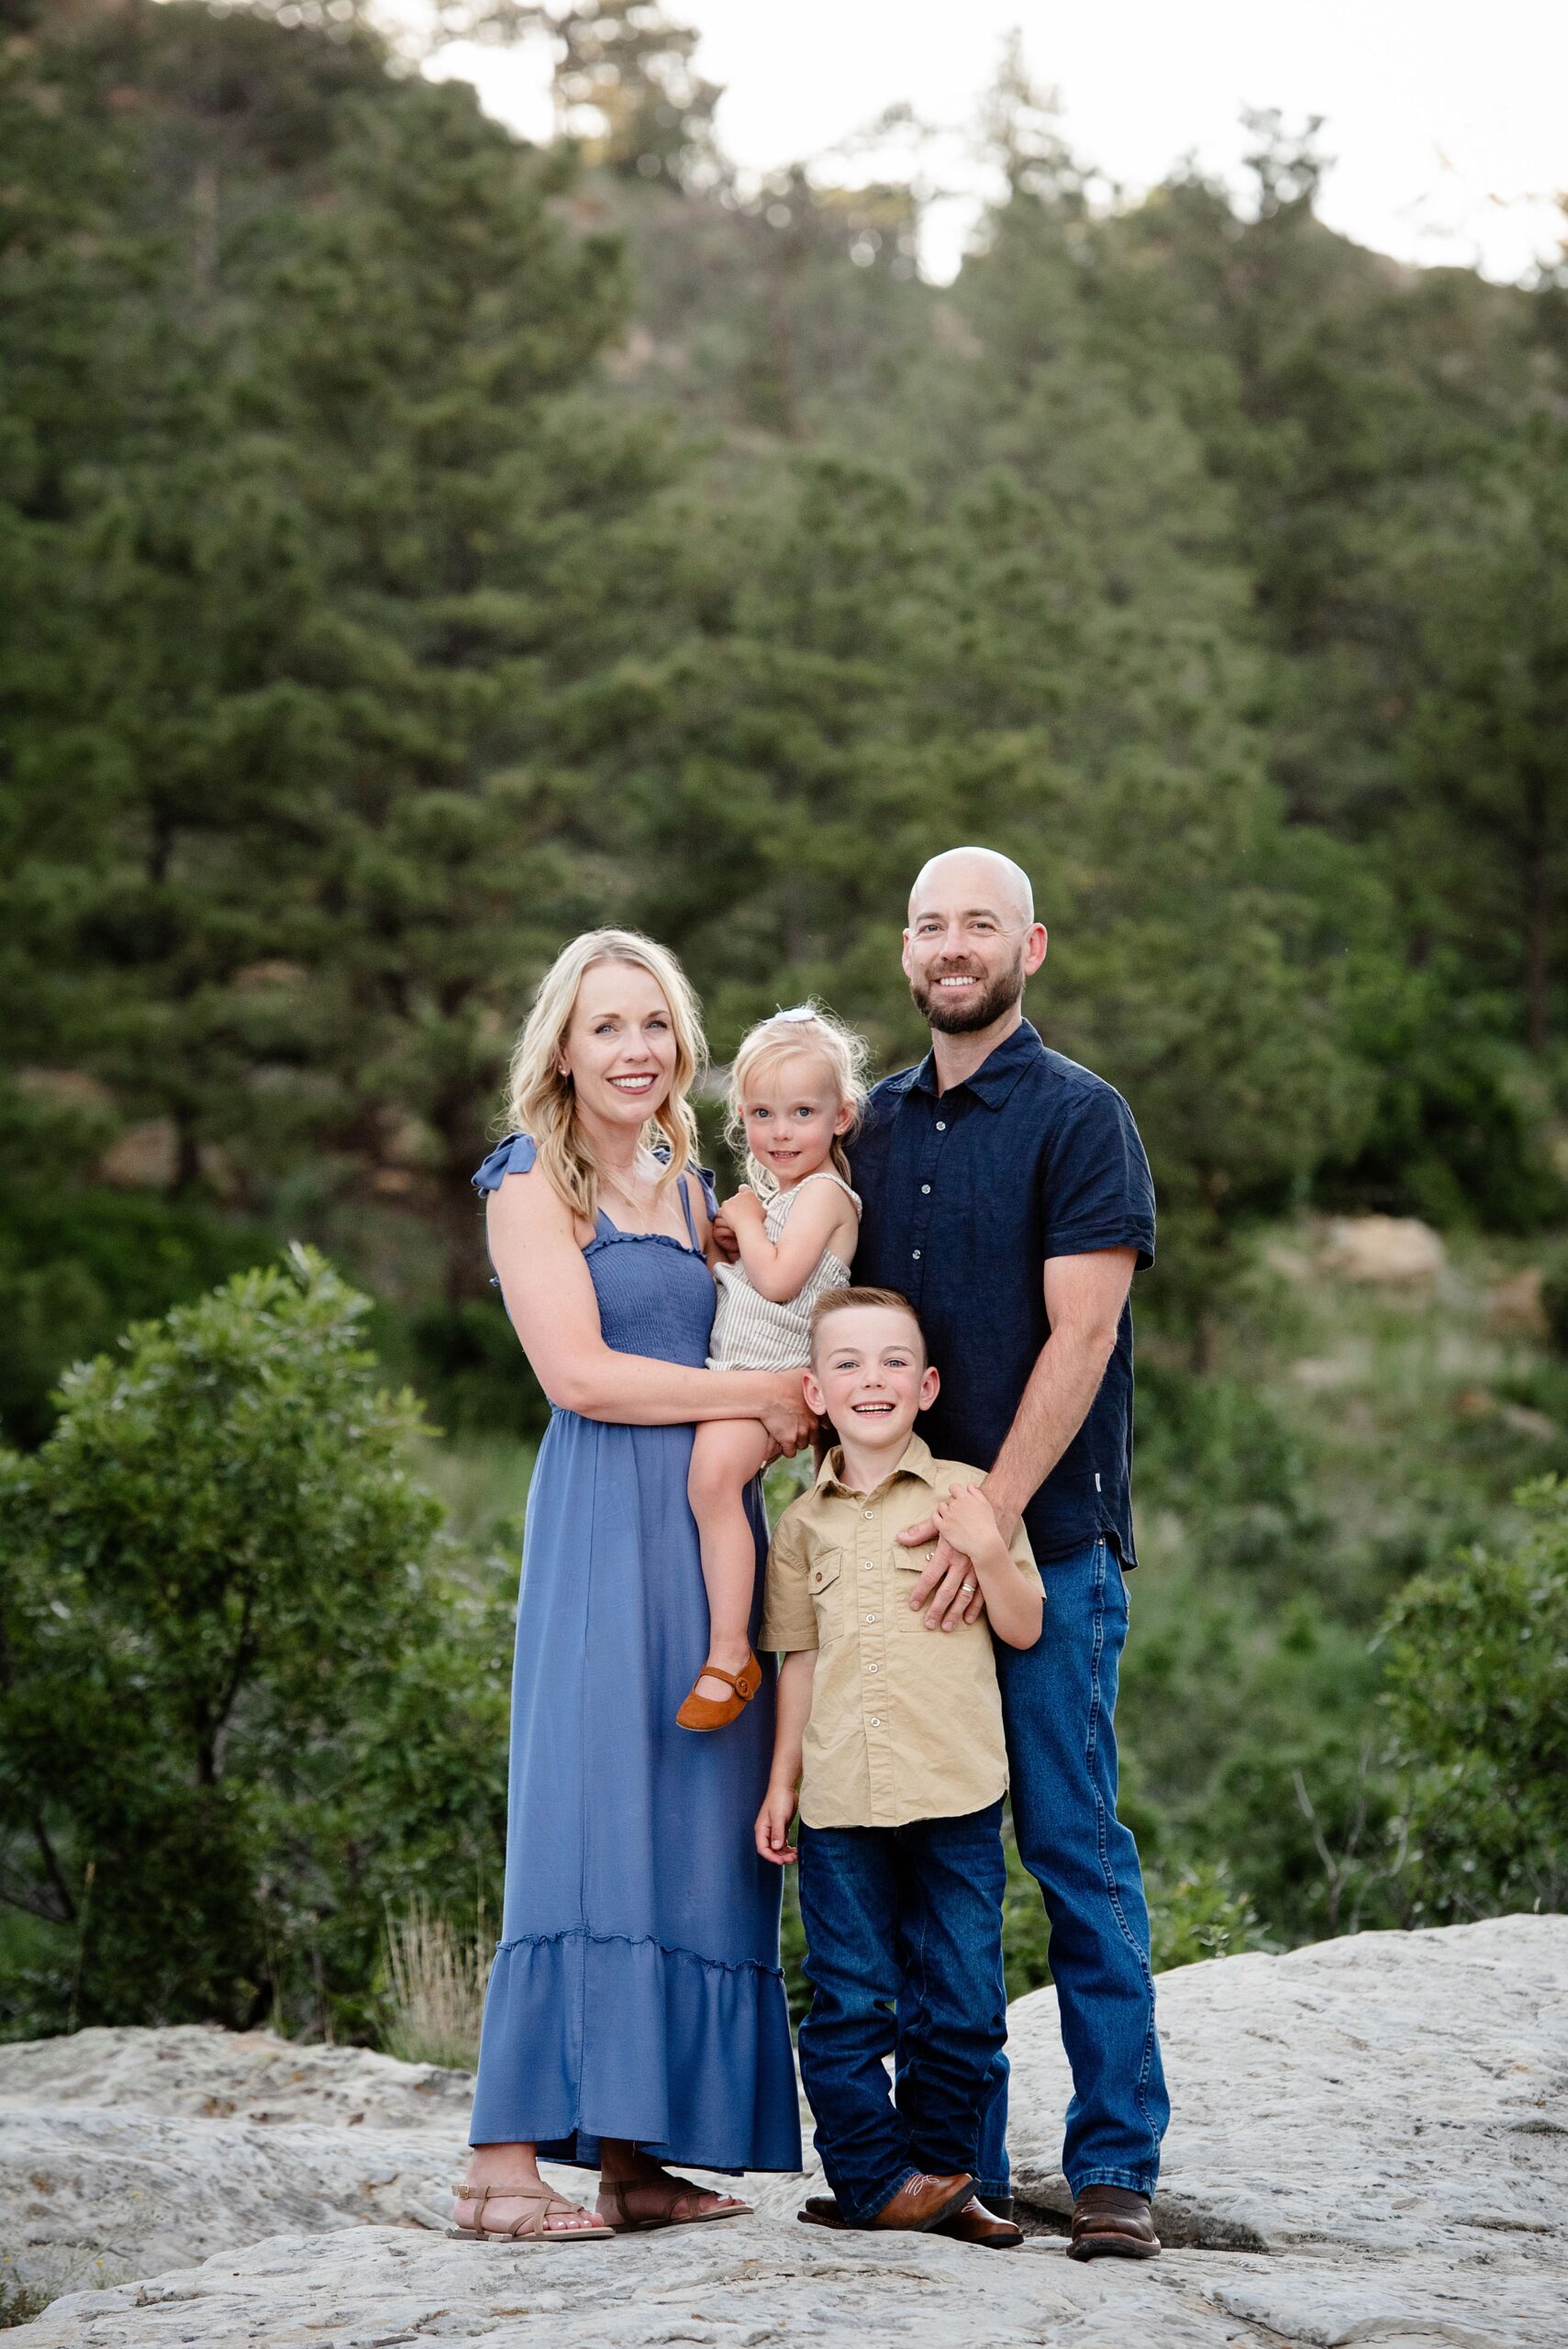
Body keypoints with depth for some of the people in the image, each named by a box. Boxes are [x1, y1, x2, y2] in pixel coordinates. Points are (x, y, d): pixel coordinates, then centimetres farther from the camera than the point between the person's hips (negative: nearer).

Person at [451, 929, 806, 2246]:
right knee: (585, 1817, -13)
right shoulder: (535, 1183, -1)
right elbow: (579, 1371, -12)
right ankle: (505, 2163, -13)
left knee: (691, 1830, 3)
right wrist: (759, 1394, -7)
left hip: (710, 1522, 7)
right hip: (602, 1519, -7)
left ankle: (633, 2159, 6)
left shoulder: (689, 1191, 20)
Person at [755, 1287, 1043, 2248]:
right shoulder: (804, 1523, 10)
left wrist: (987, 1550, -12)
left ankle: (939, 2171, 15)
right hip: (840, 1806, 2)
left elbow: (1025, 1630, 4)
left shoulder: (965, 1495, 2)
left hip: (956, 1802, -2)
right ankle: (874, 2177, 10)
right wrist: (782, 1782, 12)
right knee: (847, 2005, 1)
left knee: (960, 2007, 3)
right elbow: (801, 1661, 15)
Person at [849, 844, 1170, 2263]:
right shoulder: (876, 1127, 15)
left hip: (1048, 1540, -5)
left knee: (1075, 1849, -4)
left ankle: (1116, 2163, 1)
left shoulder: (1079, 1117, -2)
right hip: (903, 1540, 5)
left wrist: (989, 1520, -17)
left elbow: (1079, 1339, -10)